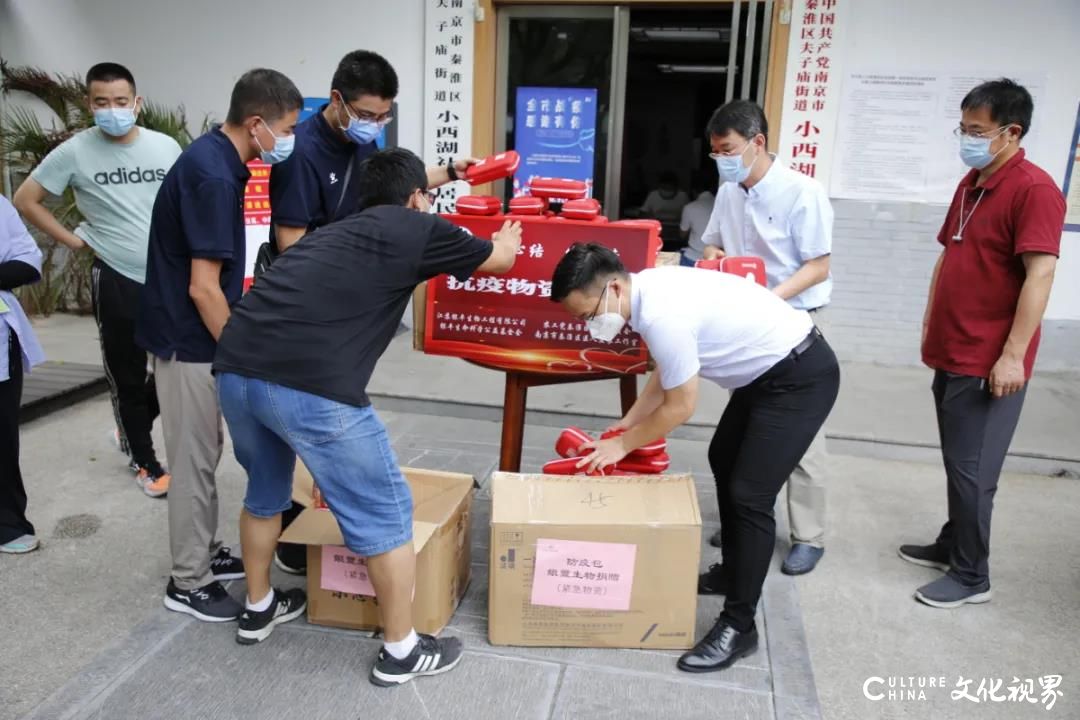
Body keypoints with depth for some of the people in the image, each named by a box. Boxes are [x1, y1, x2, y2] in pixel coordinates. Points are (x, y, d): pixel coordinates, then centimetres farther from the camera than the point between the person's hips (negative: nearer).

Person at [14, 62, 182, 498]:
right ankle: (144, 462, 24)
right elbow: (26, 199, 2)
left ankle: (132, 430, 36)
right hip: (117, 279, -3)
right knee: (127, 376, 7)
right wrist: (71, 240, -3)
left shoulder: (166, 147, 1)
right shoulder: (75, 152, -6)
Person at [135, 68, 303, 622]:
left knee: (205, 453, 19)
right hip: (188, 340, -10)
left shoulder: (214, 158, 7)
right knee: (194, 461, 2)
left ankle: (207, 554, 34)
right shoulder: (213, 176, -23)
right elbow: (203, 288, -24)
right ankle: (188, 583, 17)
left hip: (195, 335, 10)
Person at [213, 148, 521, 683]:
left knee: (265, 493, 32)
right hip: (311, 386, -8)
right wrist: (508, 237, 49)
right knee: (385, 514, 11)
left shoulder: (331, 232, 28)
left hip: (234, 371, 8)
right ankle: (400, 651, 27)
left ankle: (258, 609, 51)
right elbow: (500, 260, 27)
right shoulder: (417, 228, 10)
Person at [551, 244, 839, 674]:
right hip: (770, 367, 11)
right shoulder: (651, 289, -1)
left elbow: (680, 408, -19)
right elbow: (668, 372, 13)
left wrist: (622, 445, -5)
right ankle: (732, 571, 39)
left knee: (749, 496, -10)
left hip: (802, 375, -11)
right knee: (724, 461, 22)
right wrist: (624, 425, 13)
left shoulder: (662, 315, -30)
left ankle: (738, 627, 3)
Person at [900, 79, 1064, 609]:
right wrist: (931, 325, 18)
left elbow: (1040, 275, -19)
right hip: (951, 353, 8)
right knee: (956, 462, 18)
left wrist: (1013, 356, -22)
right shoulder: (971, 183, 13)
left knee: (971, 469, 0)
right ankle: (952, 545, 33)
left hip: (988, 363, -8)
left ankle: (971, 575, 15)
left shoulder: (1033, 189, -14)